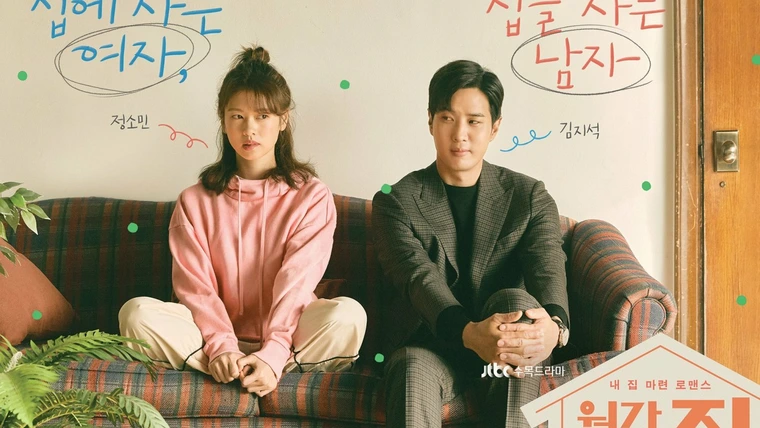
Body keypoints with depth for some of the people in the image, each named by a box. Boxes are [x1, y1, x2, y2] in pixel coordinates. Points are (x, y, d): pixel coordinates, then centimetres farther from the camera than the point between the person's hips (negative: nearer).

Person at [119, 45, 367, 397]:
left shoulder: (311, 196, 2)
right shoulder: (195, 202, 8)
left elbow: (296, 282, -10)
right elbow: (195, 285, -3)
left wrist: (272, 354, -24)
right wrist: (221, 347, -21)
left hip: (286, 338, -1)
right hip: (218, 337, 2)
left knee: (347, 314, -31)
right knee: (137, 312, -24)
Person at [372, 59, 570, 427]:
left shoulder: (530, 197, 5)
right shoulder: (396, 203, 0)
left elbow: (548, 269, -13)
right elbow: (420, 278, -18)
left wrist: (553, 324, -38)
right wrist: (469, 332, -40)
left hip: (508, 346, 2)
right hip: (431, 344, -1)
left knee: (517, 301, -32)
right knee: (413, 369, -36)